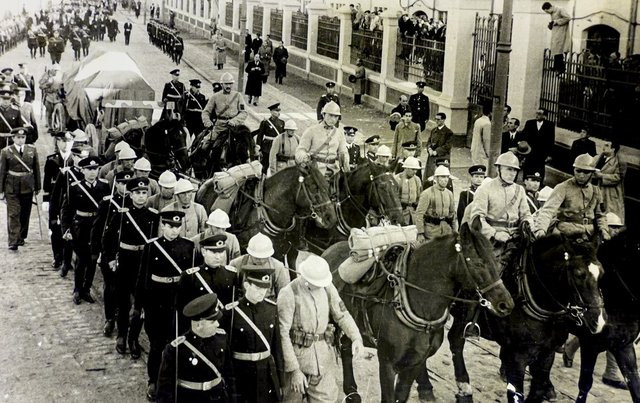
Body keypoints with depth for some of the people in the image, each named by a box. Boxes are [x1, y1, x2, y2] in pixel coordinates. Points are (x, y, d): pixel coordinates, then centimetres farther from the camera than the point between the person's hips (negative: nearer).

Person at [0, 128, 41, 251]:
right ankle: (13, 242, -8)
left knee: (25, 214, 10)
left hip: (27, 188, 3)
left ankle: (21, 237, 27)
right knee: (13, 214, -7)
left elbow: (36, 170, 9)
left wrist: (37, 187, 9)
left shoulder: (32, 150, 5)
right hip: (12, 188, -3)